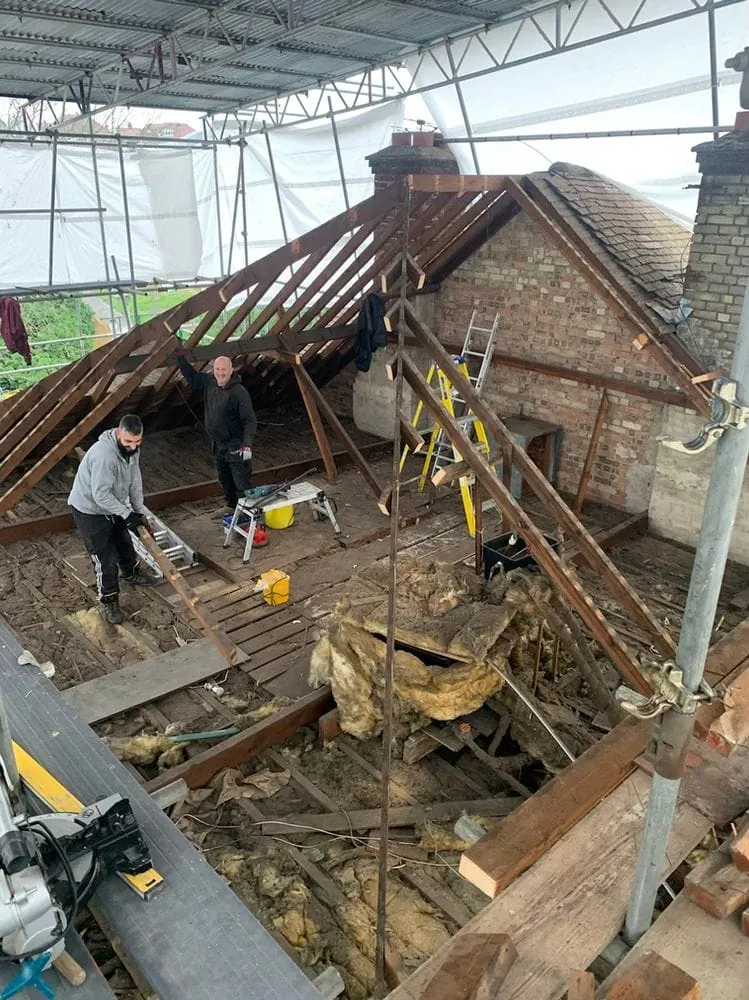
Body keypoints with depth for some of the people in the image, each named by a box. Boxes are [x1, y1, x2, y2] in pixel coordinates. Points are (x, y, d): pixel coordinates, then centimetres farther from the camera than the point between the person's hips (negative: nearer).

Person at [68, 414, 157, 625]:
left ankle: (132, 574, 51)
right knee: (105, 557, -4)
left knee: (124, 541, 26)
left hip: (113, 505, 9)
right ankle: (108, 602, 11)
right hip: (89, 509, -9)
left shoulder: (131, 448, -8)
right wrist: (127, 514, -29)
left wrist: (139, 511, -2)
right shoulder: (104, 455, -37)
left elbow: (135, 481, 0)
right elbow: (101, 494, -34)